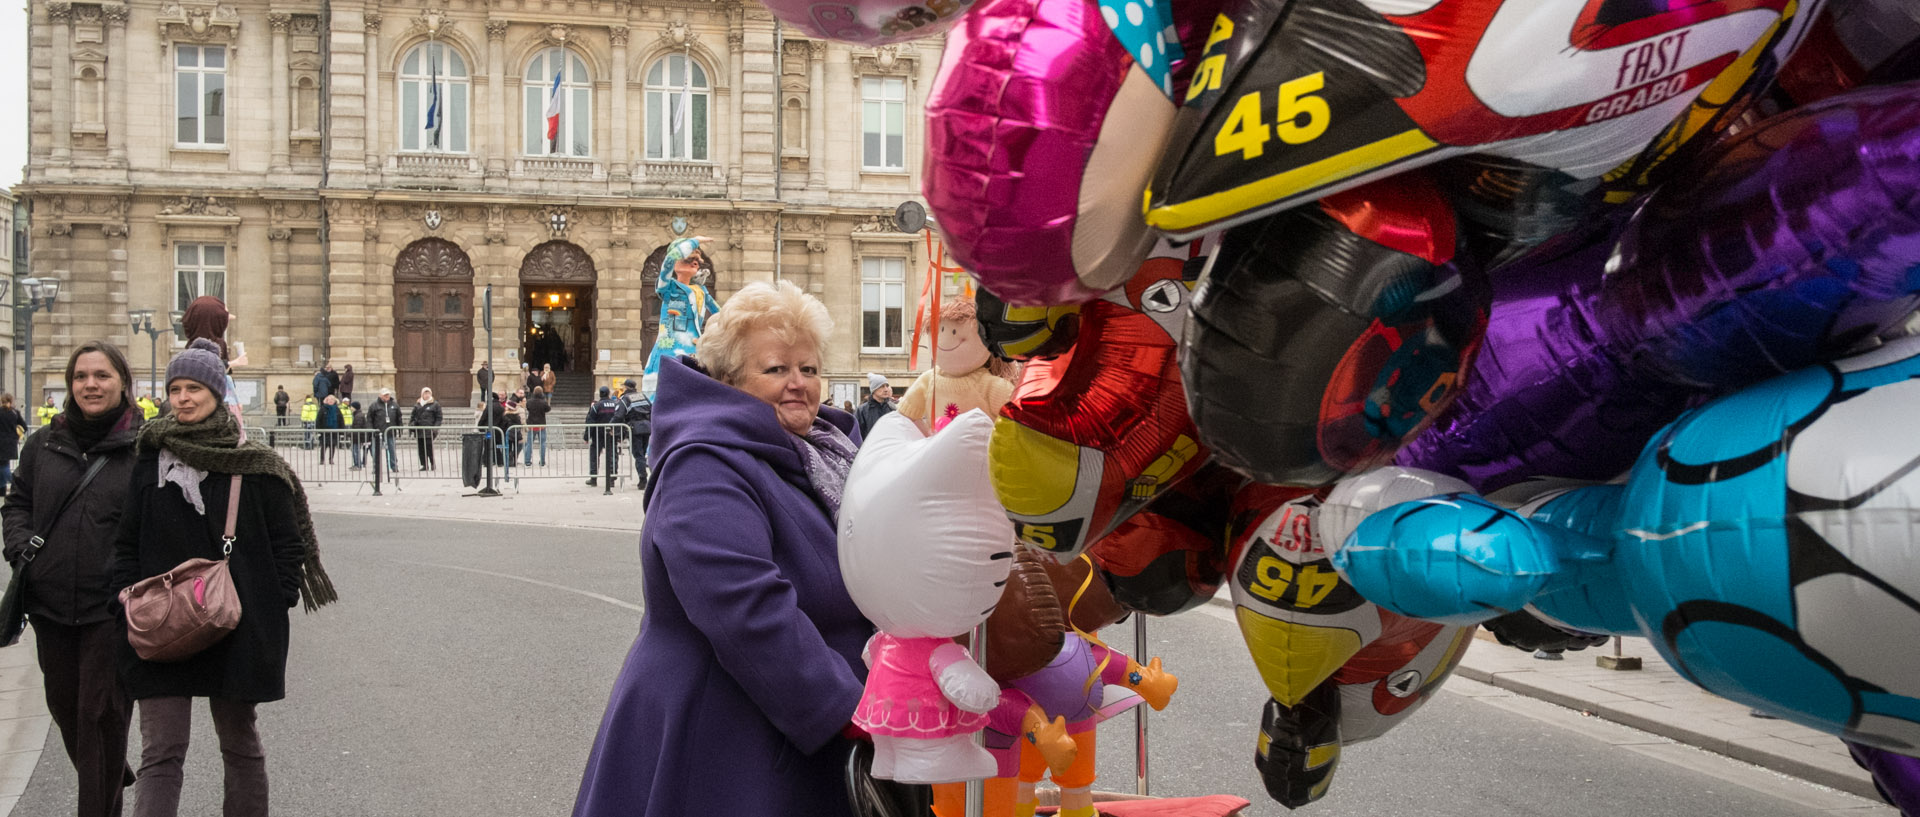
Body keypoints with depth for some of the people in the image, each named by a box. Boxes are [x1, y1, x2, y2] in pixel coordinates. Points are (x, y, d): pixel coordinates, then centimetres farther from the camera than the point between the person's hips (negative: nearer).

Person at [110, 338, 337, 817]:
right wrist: (127, 593, 0)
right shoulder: (150, 461, 7)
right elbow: (127, 541, 13)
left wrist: (276, 605, -7)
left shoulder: (255, 466, -2)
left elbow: (287, 543, 0)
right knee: (160, 752, -3)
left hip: (239, 627, -2)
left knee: (239, 744, 13)